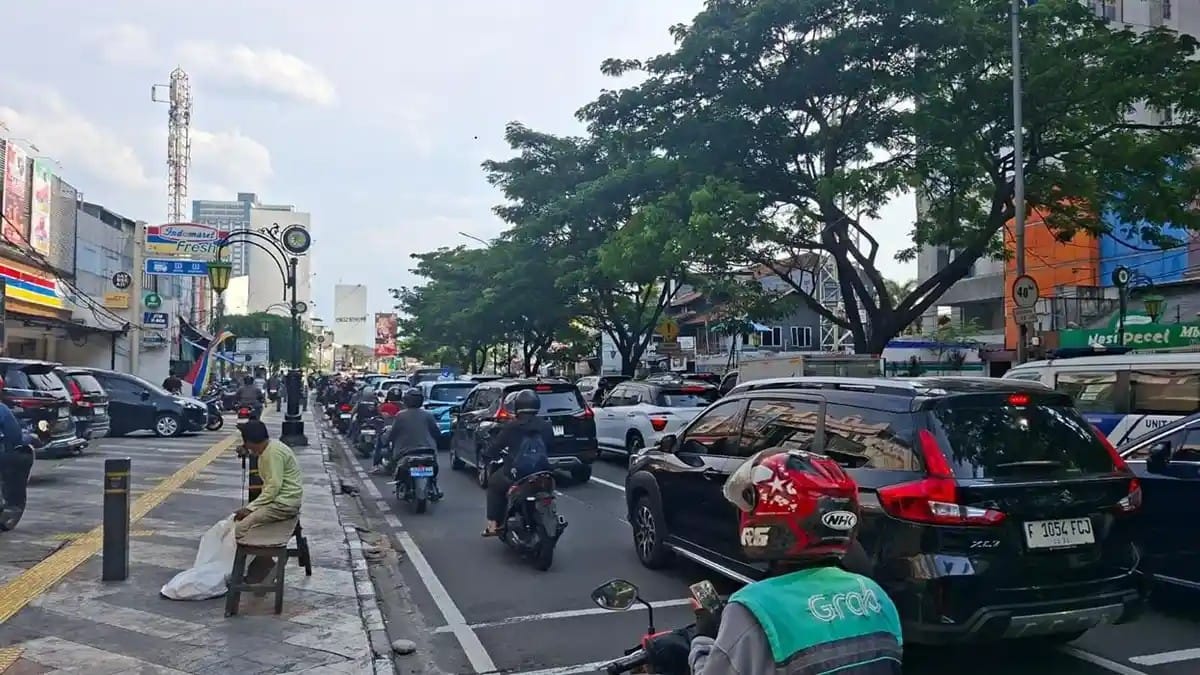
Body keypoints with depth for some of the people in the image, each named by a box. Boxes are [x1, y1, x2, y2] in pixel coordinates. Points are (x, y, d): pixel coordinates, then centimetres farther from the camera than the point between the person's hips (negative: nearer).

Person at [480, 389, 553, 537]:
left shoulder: (512, 427, -7)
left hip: (516, 473, -4)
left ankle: (493, 525, 17)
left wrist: (486, 455, 19)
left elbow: (495, 446, -1)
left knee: (494, 482, 24)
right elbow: (551, 447, 18)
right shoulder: (546, 427, 4)